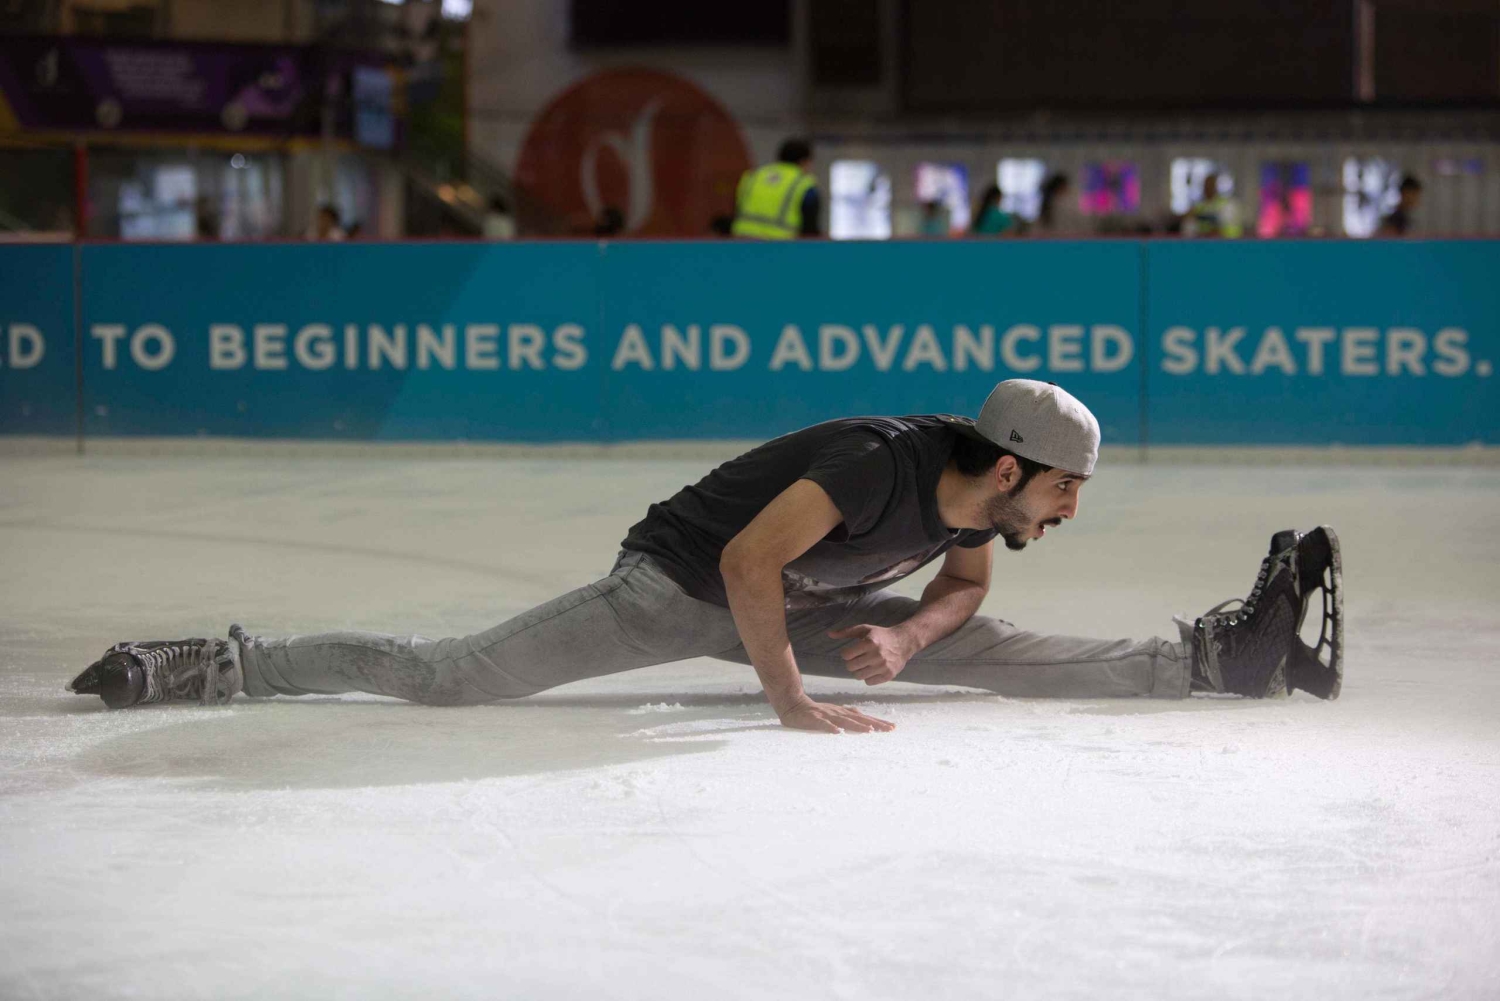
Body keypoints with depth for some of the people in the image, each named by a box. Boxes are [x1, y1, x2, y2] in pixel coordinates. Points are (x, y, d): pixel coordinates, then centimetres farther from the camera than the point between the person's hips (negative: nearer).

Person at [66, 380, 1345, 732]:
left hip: (780, 604, 7)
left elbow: (964, 593, 13)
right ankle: (201, 666, -6)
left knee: (996, 651, 3)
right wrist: (793, 702, -28)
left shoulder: (974, 487, -7)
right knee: (453, 676, -13)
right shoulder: (881, 458, -33)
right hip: (674, 581, -7)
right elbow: (747, 560, -34)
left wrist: (905, 636, -9)